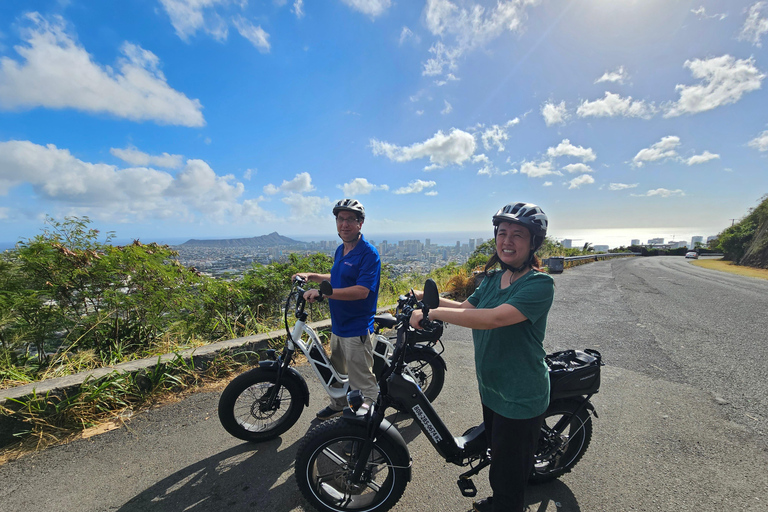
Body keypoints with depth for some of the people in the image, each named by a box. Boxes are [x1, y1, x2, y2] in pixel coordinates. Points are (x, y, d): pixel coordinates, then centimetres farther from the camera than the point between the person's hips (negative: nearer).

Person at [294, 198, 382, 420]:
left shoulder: (369, 253, -19)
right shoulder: (340, 250, 9)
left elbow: (361, 291, -28)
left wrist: (322, 291, -31)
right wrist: (312, 276, 11)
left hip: (357, 329, -9)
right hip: (338, 325, 9)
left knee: (362, 383, 3)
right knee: (337, 372, 27)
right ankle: (338, 405, 49)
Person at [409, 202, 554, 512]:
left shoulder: (539, 284, -24)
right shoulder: (492, 278, 1)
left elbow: (494, 318, -36)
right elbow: (465, 307, 5)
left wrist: (433, 312, -35)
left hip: (520, 398, -7)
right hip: (490, 388, 8)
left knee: (509, 475, 14)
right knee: (497, 454, 30)